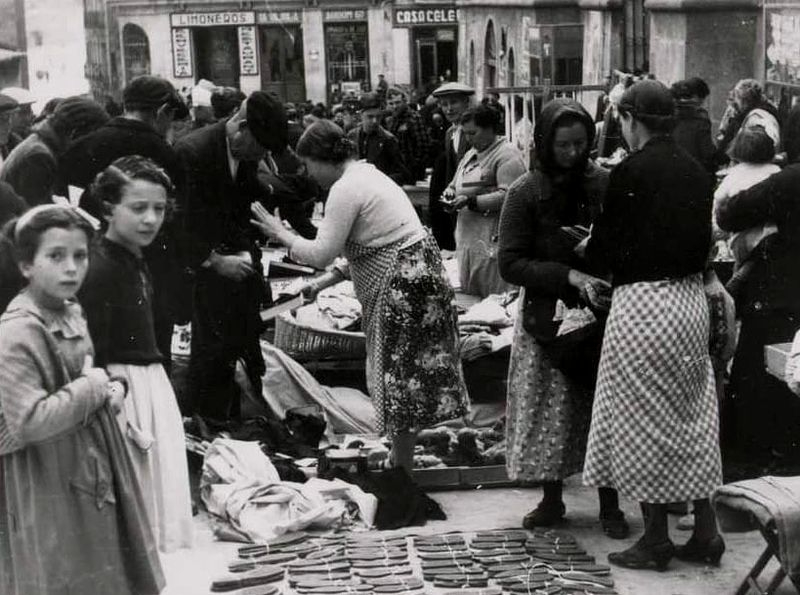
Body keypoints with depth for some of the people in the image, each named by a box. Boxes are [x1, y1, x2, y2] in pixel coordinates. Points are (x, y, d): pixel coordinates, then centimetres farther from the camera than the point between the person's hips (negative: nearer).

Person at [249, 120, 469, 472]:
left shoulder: (345, 189, -14)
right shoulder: (366, 174, 18)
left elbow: (322, 253, -13)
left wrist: (282, 235, 1)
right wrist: (327, 281, 19)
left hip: (403, 284, -10)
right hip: (419, 270, 10)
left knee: (398, 378, -2)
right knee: (408, 375, 13)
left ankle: (401, 469, 5)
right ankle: (403, 459, 20)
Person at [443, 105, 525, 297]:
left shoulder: (507, 154, -9)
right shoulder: (470, 155, 19)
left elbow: (508, 195, -20)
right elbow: (456, 184, 28)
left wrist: (471, 201, -21)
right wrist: (450, 191, 4)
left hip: (493, 242, -9)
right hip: (468, 240, 9)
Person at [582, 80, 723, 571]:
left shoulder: (631, 172, -13)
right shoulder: (696, 172, 6)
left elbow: (607, 248, -10)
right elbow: (703, 244, 11)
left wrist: (586, 246, 11)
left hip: (643, 304, -6)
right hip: (691, 299, 7)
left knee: (643, 422, 4)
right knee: (692, 419, 15)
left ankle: (656, 540, 11)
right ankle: (706, 533, 19)